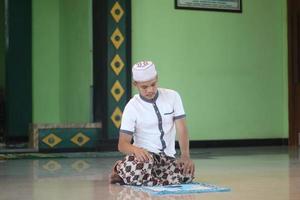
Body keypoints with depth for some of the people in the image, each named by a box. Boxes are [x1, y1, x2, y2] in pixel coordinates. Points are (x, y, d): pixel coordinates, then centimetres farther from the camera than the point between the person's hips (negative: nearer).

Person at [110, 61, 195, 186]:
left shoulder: (173, 97, 2)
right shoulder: (132, 107, -4)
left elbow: (181, 130, -4)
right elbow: (123, 144, -9)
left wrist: (185, 156, -22)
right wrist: (136, 150, -33)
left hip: (167, 157, 4)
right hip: (144, 155, -4)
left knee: (187, 173, -31)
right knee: (143, 165, -41)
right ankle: (121, 168, -5)